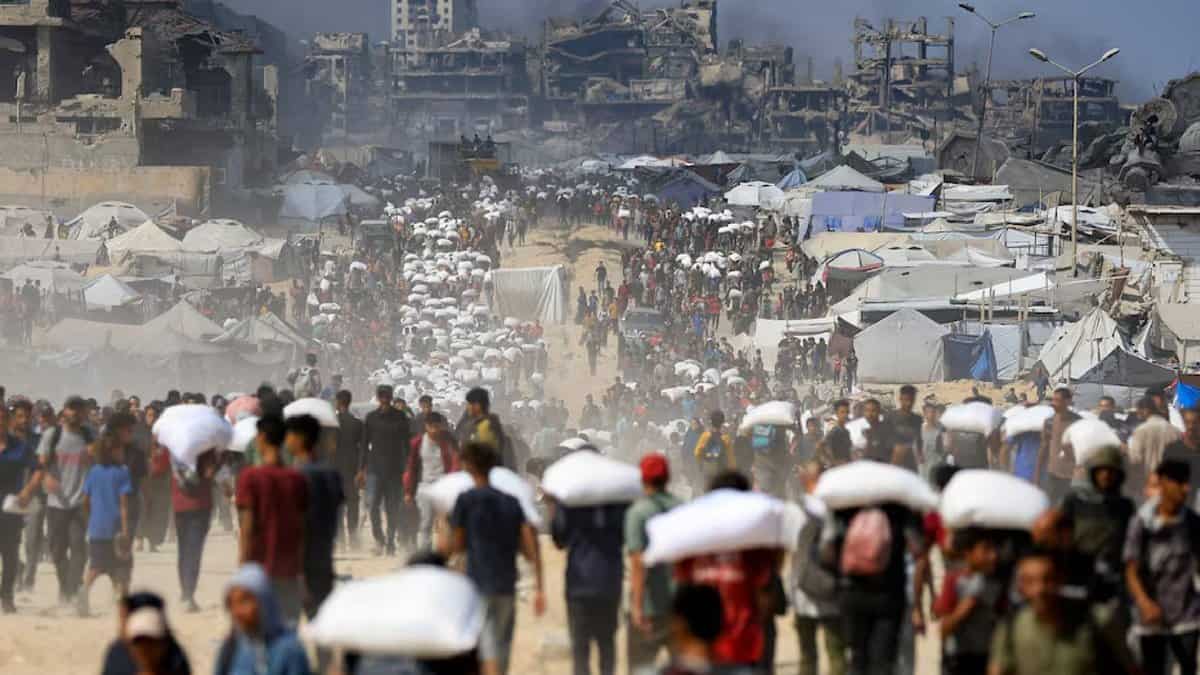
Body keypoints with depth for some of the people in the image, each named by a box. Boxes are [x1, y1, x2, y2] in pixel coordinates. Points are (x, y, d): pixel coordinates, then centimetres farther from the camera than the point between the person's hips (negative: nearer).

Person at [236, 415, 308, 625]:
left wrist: (243, 566, -5)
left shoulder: (250, 477, -9)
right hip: (290, 568, 3)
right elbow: (302, 529, 5)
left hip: (260, 566, -3)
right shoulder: (297, 479, 2)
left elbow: (247, 527, -10)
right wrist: (301, 569, 14)